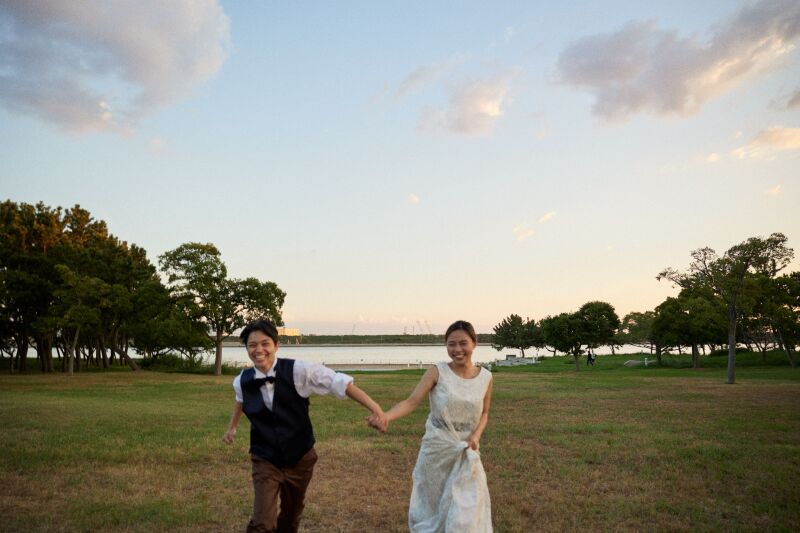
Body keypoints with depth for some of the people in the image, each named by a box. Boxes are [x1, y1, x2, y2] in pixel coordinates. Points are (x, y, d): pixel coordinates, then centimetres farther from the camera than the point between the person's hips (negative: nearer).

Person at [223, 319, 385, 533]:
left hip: (299, 459, 0)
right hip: (265, 461, 0)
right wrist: (232, 426, 29)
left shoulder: (298, 371, -21)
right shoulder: (242, 381, -10)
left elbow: (339, 382, -22)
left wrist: (374, 408, -31)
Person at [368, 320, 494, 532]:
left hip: (466, 453, 2)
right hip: (436, 449, -2)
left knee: (466, 510, 3)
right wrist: (386, 416, -39)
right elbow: (411, 401, -21)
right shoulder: (437, 372, -13)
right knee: (430, 504, 14)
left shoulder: (486, 377, -3)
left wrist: (476, 435, -9)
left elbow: (484, 413, 10)